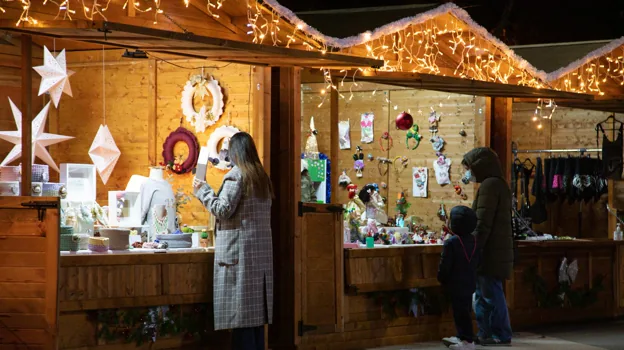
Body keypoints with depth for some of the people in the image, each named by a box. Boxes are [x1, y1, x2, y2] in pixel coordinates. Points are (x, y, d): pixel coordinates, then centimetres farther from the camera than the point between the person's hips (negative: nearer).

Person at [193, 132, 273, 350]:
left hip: (239, 247, -7)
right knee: (255, 306, 9)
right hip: (261, 247, 7)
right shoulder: (262, 176, 15)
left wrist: (202, 191, -2)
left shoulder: (236, 175, -8)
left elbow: (223, 210, -13)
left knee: (240, 308, -6)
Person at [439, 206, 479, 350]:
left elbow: (445, 265, -17)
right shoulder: (473, 241, 4)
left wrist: (441, 278, -2)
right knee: (465, 310, 17)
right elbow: (476, 262, 11)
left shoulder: (451, 242, -19)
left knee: (460, 311, -2)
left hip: (456, 284, -8)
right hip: (470, 283, 8)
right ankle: (462, 336, 28)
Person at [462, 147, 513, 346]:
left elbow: (483, 224, -20)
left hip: (490, 251, -10)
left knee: (491, 294, -4)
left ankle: (501, 336, 2)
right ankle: (486, 334, 18)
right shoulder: (497, 184, 18)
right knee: (482, 294, 14)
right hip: (495, 250, 10)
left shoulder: (489, 185, -14)